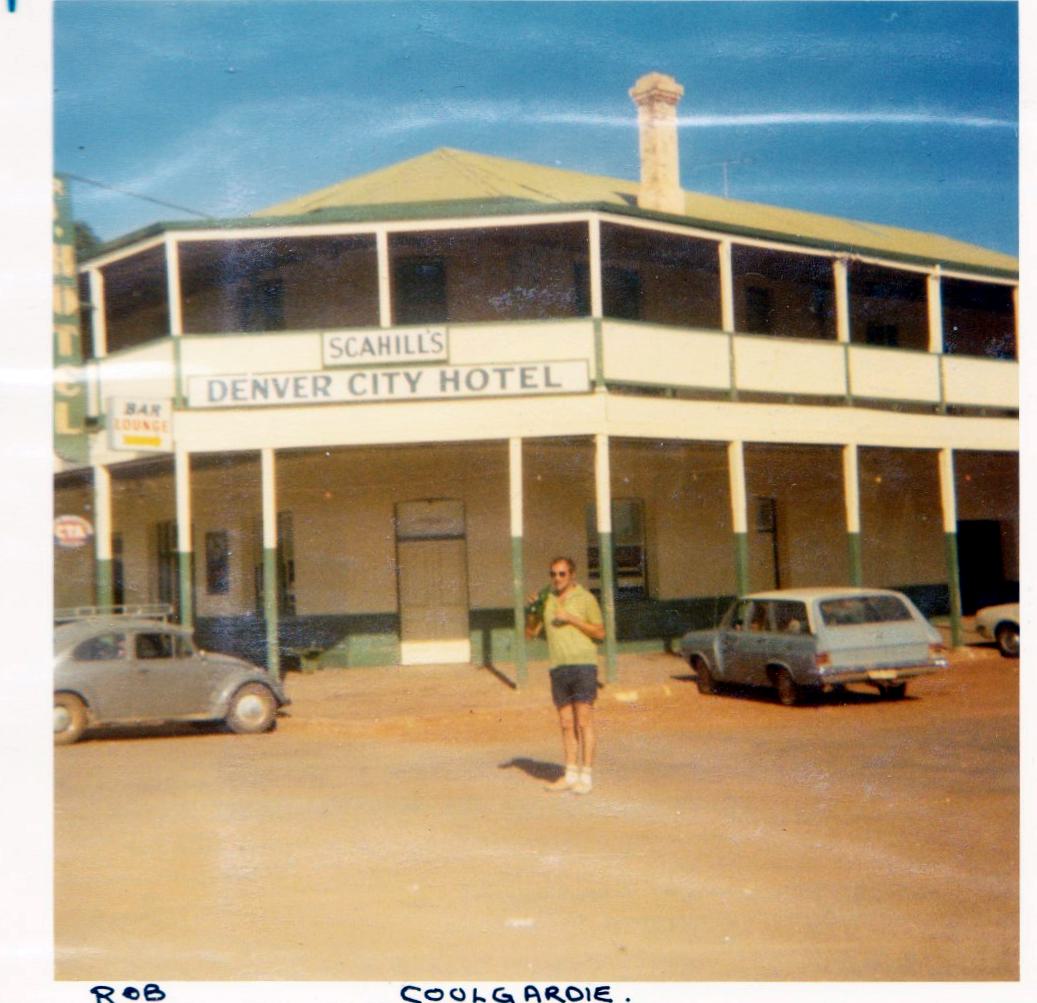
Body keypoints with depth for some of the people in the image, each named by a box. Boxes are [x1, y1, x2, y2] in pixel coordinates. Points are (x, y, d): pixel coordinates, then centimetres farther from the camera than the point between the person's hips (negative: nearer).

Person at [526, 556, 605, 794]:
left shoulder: (585, 598, -2)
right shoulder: (547, 600, 12)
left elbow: (600, 633, -3)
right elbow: (531, 632, 10)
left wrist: (571, 618, -13)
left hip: (583, 665, -5)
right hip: (558, 668, 5)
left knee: (583, 723, -5)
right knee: (566, 724, 8)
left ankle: (586, 777, -2)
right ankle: (570, 775, 14)